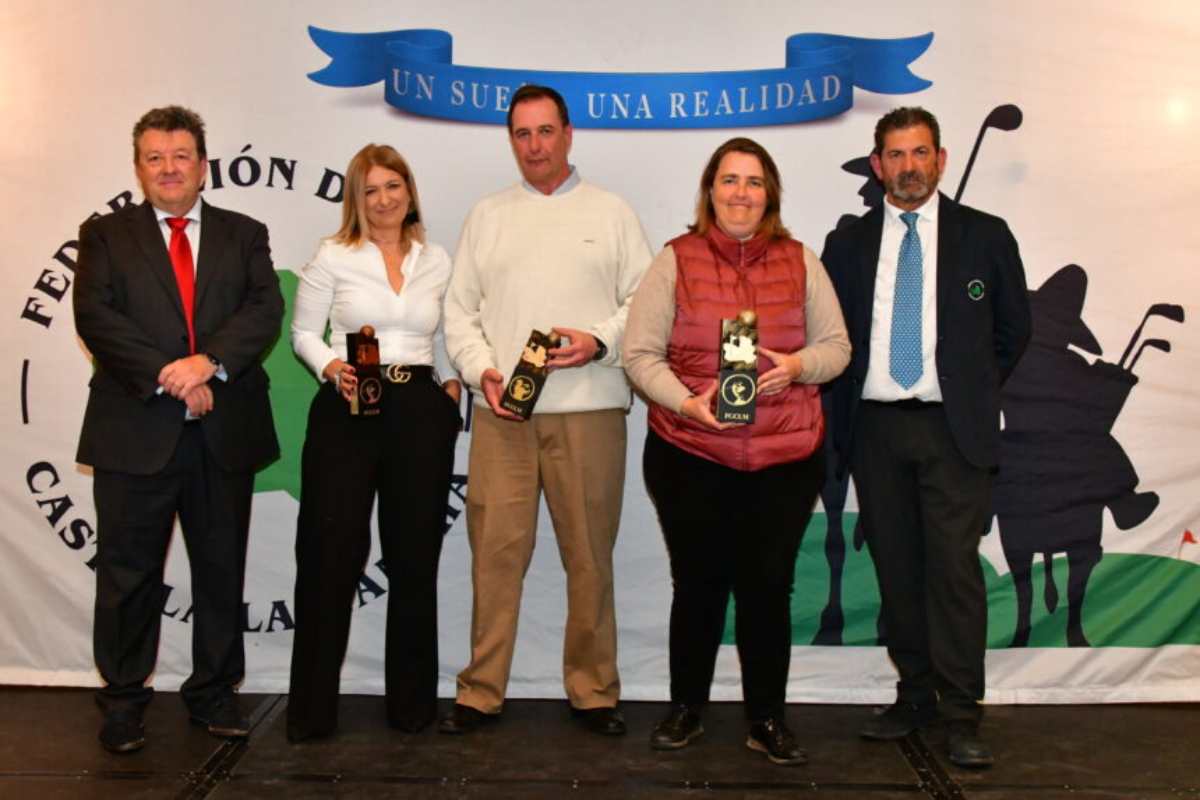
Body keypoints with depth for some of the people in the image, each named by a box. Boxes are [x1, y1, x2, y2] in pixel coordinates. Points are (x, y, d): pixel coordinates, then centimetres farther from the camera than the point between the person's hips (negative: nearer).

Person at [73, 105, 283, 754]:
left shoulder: (244, 235, 11)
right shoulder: (105, 235, 8)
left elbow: (265, 310, -3)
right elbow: (95, 317, -6)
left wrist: (208, 363, -19)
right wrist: (166, 377, -17)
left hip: (225, 432, 2)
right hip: (135, 432, -1)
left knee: (222, 570, 10)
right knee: (128, 573, 6)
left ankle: (214, 692, 25)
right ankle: (124, 698, 21)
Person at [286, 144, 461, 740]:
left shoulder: (437, 261, 11)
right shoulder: (333, 256, 3)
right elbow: (304, 333, 4)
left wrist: (452, 385, 4)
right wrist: (331, 368, -14)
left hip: (420, 412, 3)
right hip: (346, 410, -2)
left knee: (414, 556, 8)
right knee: (331, 555, -3)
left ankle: (411, 698, 21)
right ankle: (312, 706, 10)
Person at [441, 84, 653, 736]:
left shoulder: (611, 213, 11)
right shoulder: (486, 216, 15)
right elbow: (459, 311, 12)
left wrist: (599, 342, -11)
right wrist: (482, 369, -4)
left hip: (589, 409, -1)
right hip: (501, 410, 1)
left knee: (589, 553, 3)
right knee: (495, 550, 2)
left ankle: (593, 690, 16)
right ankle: (481, 692, 13)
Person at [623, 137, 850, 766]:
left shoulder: (800, 262, 8)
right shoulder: (675, 260, 1)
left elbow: (836, 345, 9)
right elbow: (639, 354, -1)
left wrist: (798, 366, -12)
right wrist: (687, 402, -16)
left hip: (785, 459, 1)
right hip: (690, 457, -1)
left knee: (769, 587, 5)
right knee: (698, 584, 10)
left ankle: (767, 719, 22)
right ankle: (686, 709, 28)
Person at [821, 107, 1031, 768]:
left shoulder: (984, 236, 5)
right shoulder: (848, 242, 9)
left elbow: (1013, 328, 12)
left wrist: (974, 392, 10)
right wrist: (846, 408, 5)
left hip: (952, 428, -2)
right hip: (874, 427, 2)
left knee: (954, 566, -6)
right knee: (896, 569, 8)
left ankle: (961, 716, 2)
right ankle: (914, 696, 20)